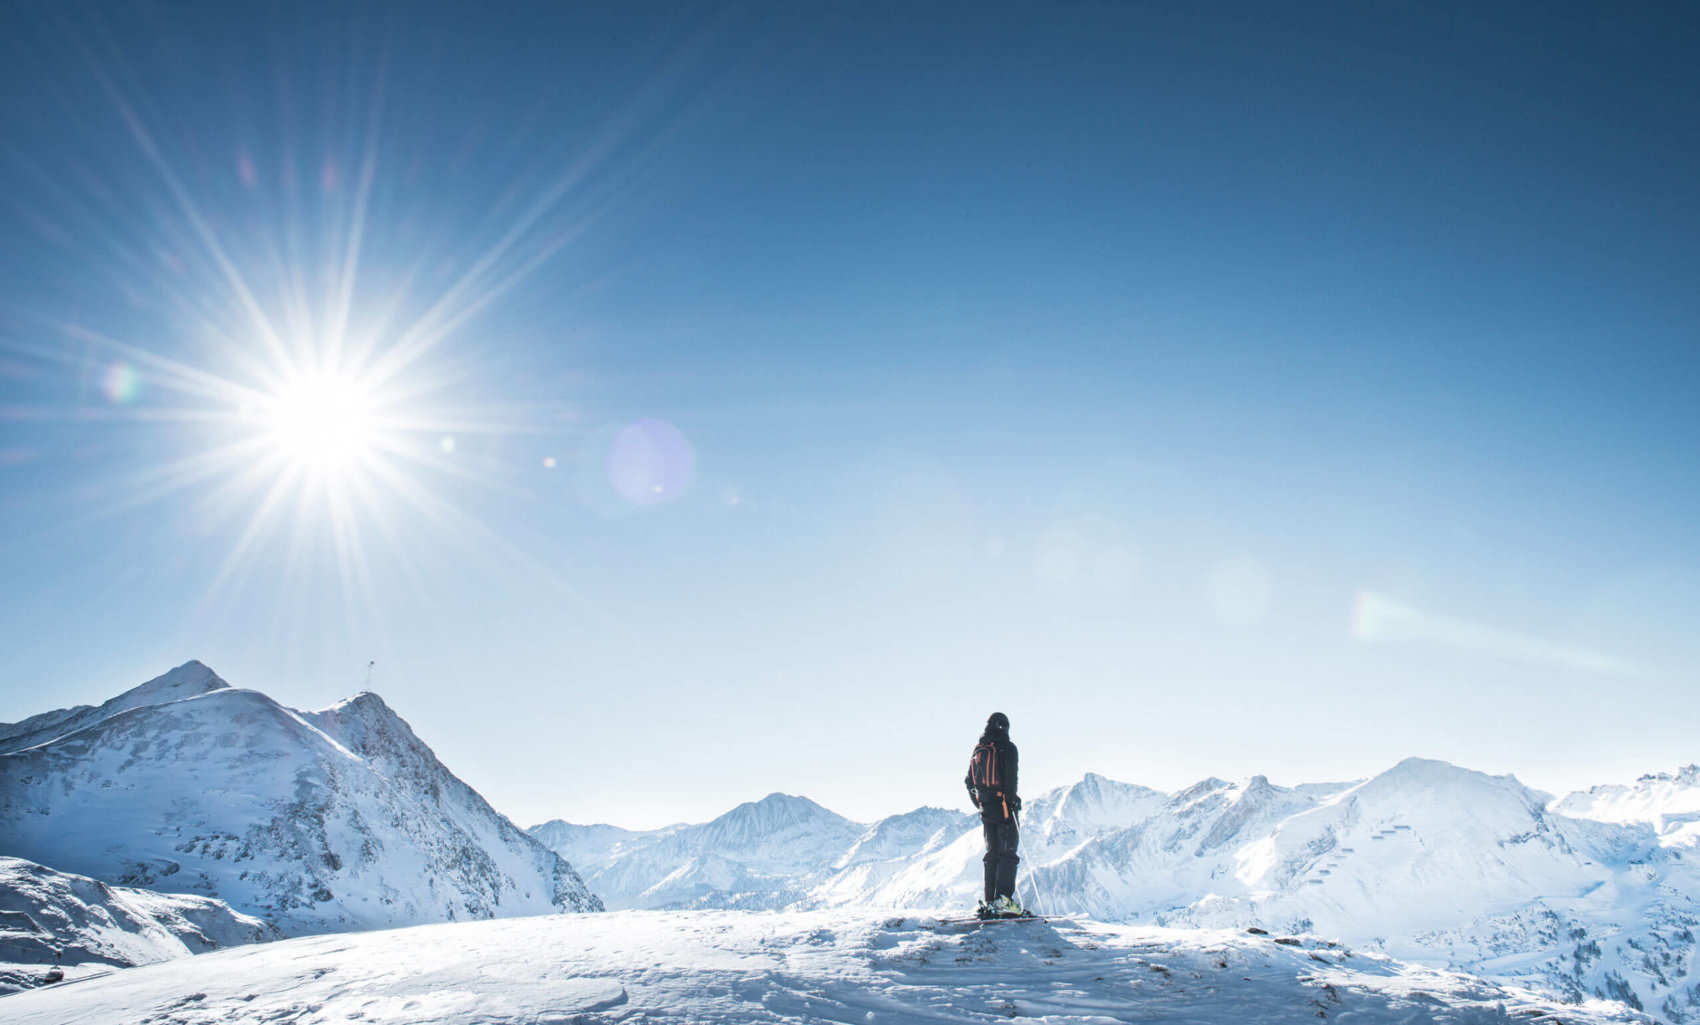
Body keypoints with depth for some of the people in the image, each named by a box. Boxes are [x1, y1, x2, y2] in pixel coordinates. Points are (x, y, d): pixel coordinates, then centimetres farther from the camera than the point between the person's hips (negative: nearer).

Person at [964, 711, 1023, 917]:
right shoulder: (1007, 748, -4)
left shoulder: (977, 751, 15)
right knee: (1008, 853, -4)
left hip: (986, 807, 6)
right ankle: (1003, 898, -13)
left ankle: (990, 900, 8)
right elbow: (1011, 775, -18)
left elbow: (969, 782, 18)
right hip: (1004, 806, -6)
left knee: (992, 853, 11)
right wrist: (1012, 798, -17)